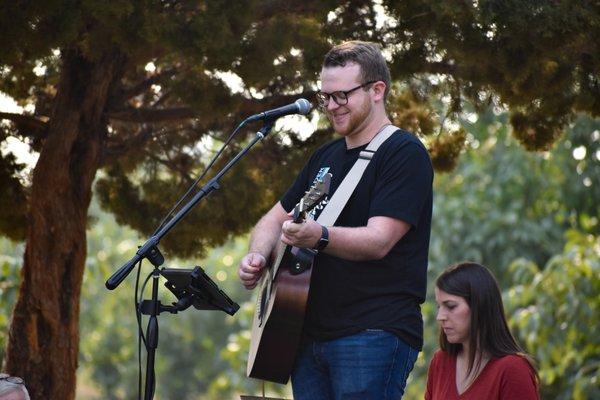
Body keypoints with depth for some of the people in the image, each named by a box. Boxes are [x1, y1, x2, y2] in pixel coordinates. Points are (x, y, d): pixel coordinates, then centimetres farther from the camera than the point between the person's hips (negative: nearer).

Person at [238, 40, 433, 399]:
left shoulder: (404, 153, -6)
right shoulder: (325, 157, 20)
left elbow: (379, 241, -18)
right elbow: (276, 217, 26)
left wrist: (320, 237, -36)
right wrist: (257, 257, 4)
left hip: (375, 334, -8)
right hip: (311, 335, 8)